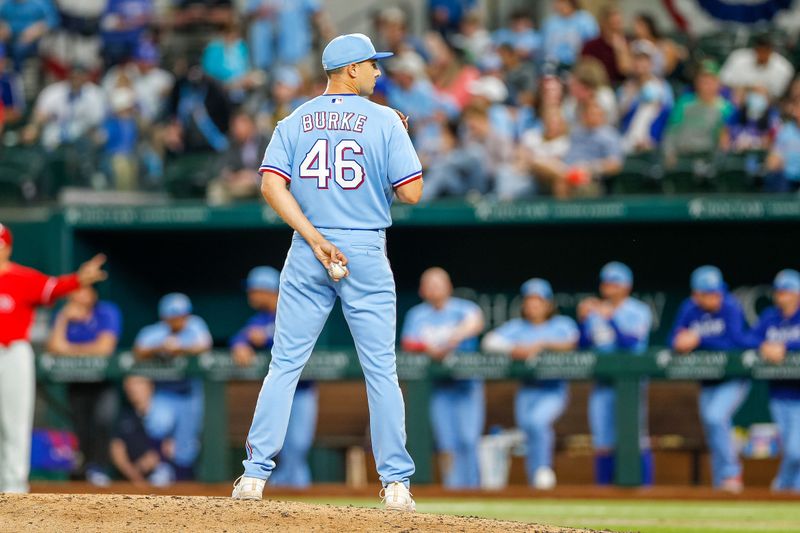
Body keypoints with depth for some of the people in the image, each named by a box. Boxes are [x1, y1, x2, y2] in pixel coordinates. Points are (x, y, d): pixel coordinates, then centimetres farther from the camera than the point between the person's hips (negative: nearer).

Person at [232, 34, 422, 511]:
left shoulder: (295, 122, 6)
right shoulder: (384, 122, -4)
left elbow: (271, 184, -6)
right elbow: (411, 193, -8)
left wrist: (315, 239, -9)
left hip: (307, 255, 3)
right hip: (366, 252, -3)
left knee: (285, 365, 6)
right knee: (381, 370, 2)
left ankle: (255, 475, 1)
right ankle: (396, 484, 2)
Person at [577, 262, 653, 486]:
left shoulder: (638, 312, -1)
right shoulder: (595, 311, 12)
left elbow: (630, 343, -16)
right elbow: (583, 346, 7)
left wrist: (610, 319, -23)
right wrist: (583, 320, -7)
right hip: (602, 383, 4)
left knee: (637, 440, -10)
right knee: (603, 443, 4)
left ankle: (645, 486, -7)